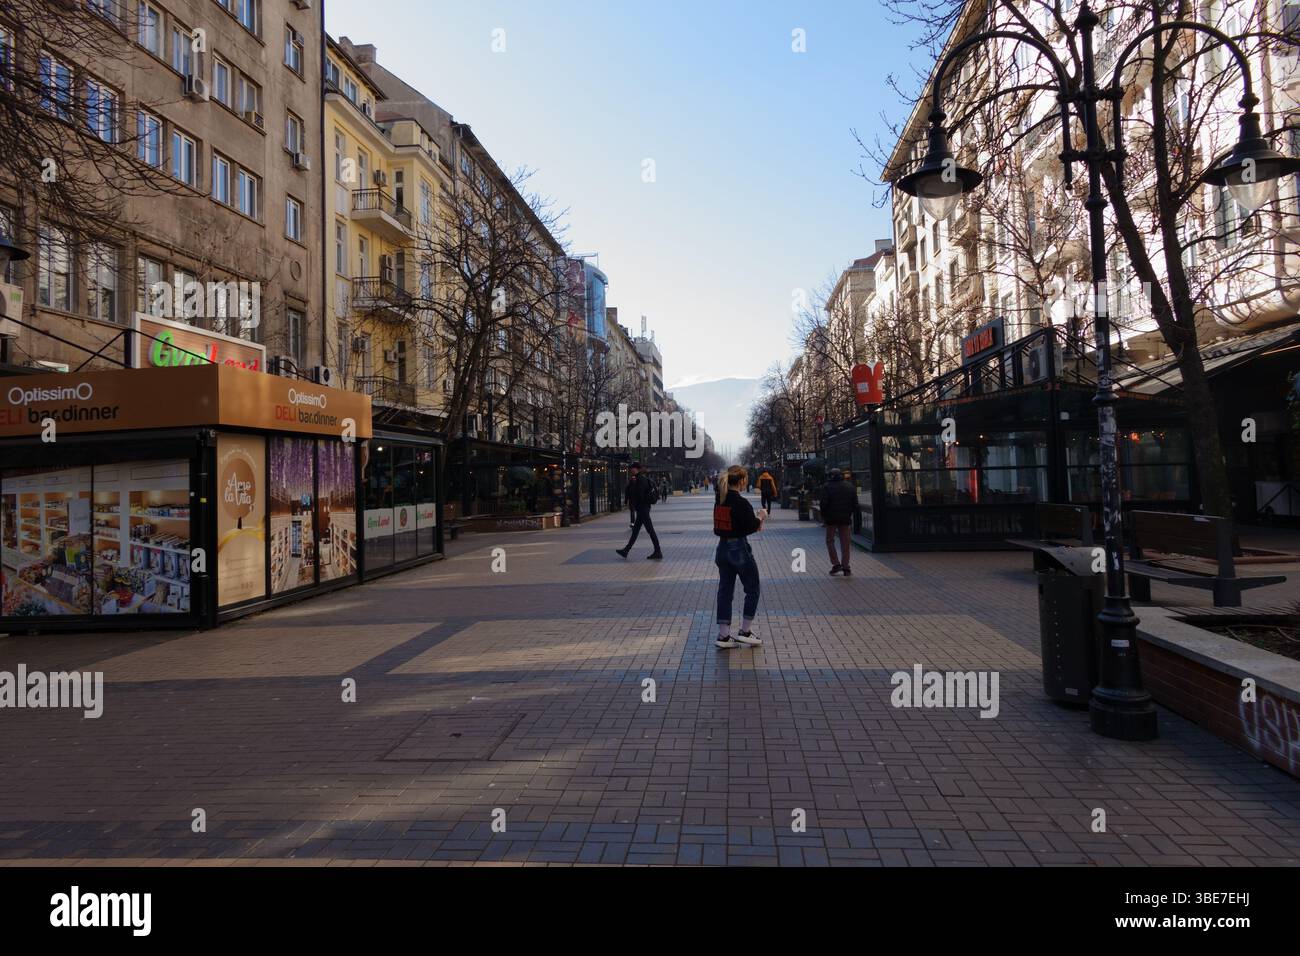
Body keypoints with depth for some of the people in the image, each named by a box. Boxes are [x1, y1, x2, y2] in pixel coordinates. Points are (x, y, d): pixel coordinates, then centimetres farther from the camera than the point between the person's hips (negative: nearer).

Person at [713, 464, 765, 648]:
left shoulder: (719, 500, 4)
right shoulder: (741, 502, -19)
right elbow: (751, 526, -18)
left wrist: (754, 521, 11)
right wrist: (761, 517, 2)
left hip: (722, 548, 7)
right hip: (739, 548, -7)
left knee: (725, 590, 11)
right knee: (752, 590, 10)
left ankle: (723, 635, 12)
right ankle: (745, 631, 12)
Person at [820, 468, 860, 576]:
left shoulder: (827, 486, -5)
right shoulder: (850, 487, 8)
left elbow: (824, 503, -12)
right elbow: (855, 504, 8)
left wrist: (823, 516, -2)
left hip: (831, 518, -3)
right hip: (845, 518, 3)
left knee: (830, 540, 10)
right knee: (845, 542, 7)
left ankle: (836, 564, 0)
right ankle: (846, 568, 6)